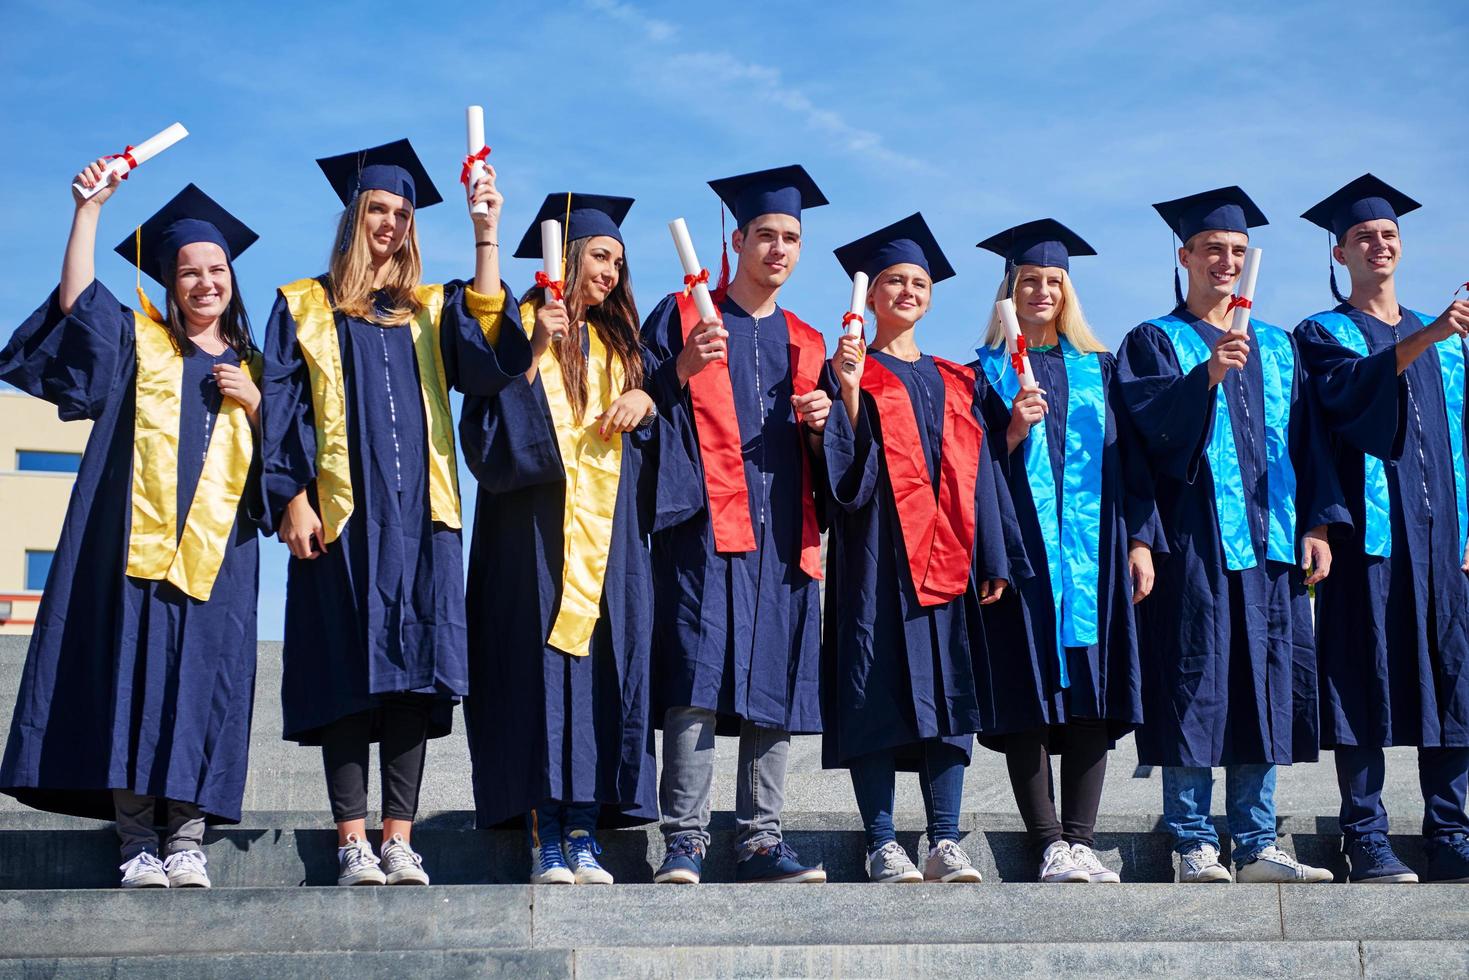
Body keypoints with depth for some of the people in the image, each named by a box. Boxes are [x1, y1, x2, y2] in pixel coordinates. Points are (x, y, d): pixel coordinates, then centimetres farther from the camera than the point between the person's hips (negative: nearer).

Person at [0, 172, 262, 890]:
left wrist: (253, 404, 1)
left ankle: (187, 840, -6)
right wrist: (90, 208, -2)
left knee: (201, 682, -6)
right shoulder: (138, 340, 15)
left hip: (214, 553, 2)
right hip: (135, 542, -2)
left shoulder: (250, 368, 22)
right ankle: (138, 842, -7)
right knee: (134, 672, -8)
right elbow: (75, 299, -2)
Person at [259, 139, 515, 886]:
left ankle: (399, 839, 0)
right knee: (348, 670, -5)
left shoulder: (432, 311, 18)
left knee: (413, 669, -3)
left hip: (418, 515, 2)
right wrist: (291, 498, -7)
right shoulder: (305, 307, 13)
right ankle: (352, 841, -2)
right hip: (340, 514, -2)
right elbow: (283, 406, 6)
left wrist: (485, 239, -6)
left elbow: (489, 353, -3)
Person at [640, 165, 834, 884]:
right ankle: (685, 842, -10)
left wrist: (821, 421, 1)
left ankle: (760, 841, 5)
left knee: (774, 691, 1)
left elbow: (824, 463, 22)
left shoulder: (806, 344, 22)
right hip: (705, 526, -4)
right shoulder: (681, 315, 10)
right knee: (696, 683, -13)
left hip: (781, 535, 4)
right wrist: (681, 370, -17)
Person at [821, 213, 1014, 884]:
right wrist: (849, 391, -18)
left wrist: (992, 560, 8)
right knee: (878, 695, -6)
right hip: (875, 555, -4)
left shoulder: (951, 382, 19)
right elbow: (848, 471, -6)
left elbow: (976, 471, 15)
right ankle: (882, 846, -1)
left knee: (947, 696, -1)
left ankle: (945, 845, 1)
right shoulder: (852, 371, 6)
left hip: (941, 557, 4)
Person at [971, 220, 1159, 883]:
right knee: (1029, 700, -5)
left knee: (1091, 695, -2)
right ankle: (1050, 842, -2)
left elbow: (1128, 456, 12)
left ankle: (1080, 838, 2)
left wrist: (1140, 540, 3)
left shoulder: (1098, 368, 15)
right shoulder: (986, 372, 9)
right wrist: (1012, 433, -15)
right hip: (1020, 549, -2)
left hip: (1093, 552, 2)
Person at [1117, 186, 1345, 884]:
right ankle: (1194, 845, 1)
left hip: (1268, 539, 5)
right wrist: (1208, 374, -28)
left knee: (1263, 689, 4)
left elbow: (1305, 439, 15)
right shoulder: (1155, 342, 5)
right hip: (1194, 540, -4)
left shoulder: (1275, 346, 19)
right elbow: (1150, 422, -13)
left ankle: (1255, 845, 10)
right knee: (1195, 690, -6)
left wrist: (1317, 525, 5)